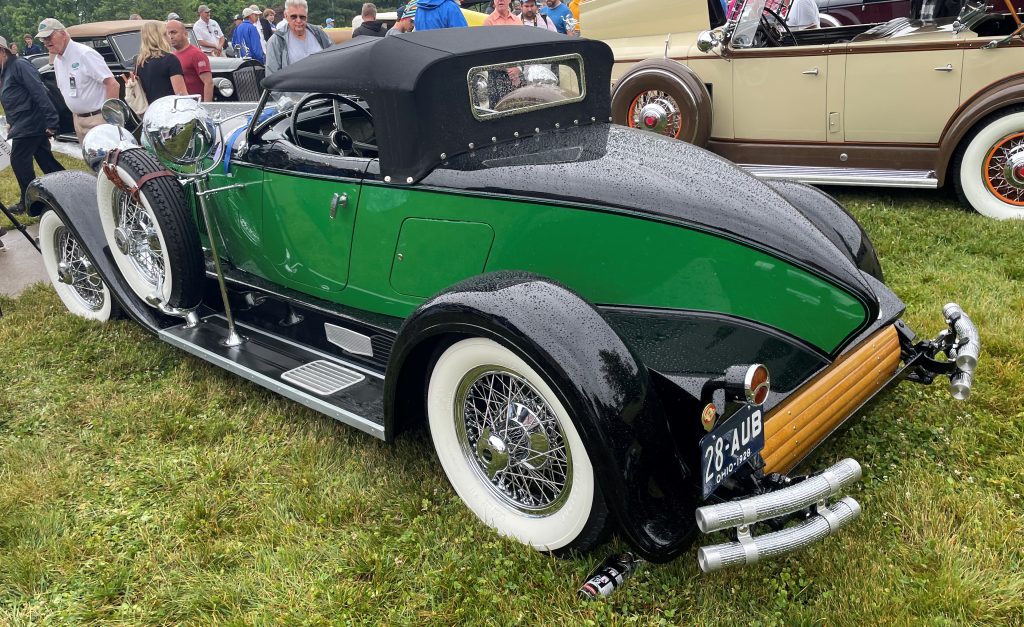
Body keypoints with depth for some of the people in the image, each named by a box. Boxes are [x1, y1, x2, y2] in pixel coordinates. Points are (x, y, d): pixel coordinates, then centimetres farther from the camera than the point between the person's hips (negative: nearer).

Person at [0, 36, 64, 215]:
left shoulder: (19, 65, -12)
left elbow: (39, 93, -20)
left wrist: (51, 121, -26)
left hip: (30, 123, -9)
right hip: (24, 124, 9)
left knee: (19, 161, -4)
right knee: (45, 160, 9)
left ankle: (28, 201, 6)